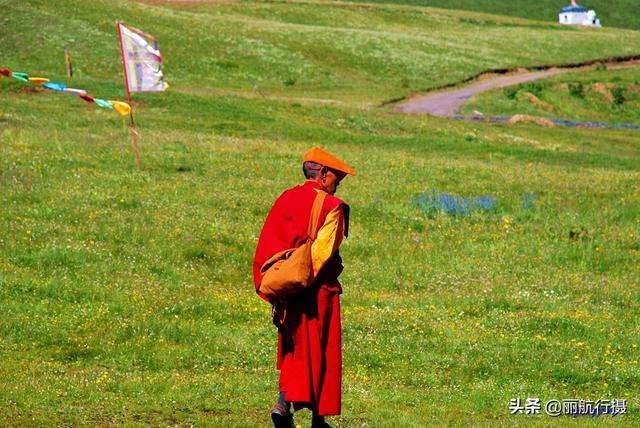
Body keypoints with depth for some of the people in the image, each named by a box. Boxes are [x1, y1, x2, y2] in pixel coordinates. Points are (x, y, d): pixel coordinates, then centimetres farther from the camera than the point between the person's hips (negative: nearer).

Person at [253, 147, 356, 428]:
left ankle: (283, 403, -4)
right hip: (319, 291, -5)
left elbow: (265, 249, 4)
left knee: (293, 348, 16)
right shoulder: (331, 207, -9)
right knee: (320, 352, 7)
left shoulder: (284, 201, 7)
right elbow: (322, 252, -19)